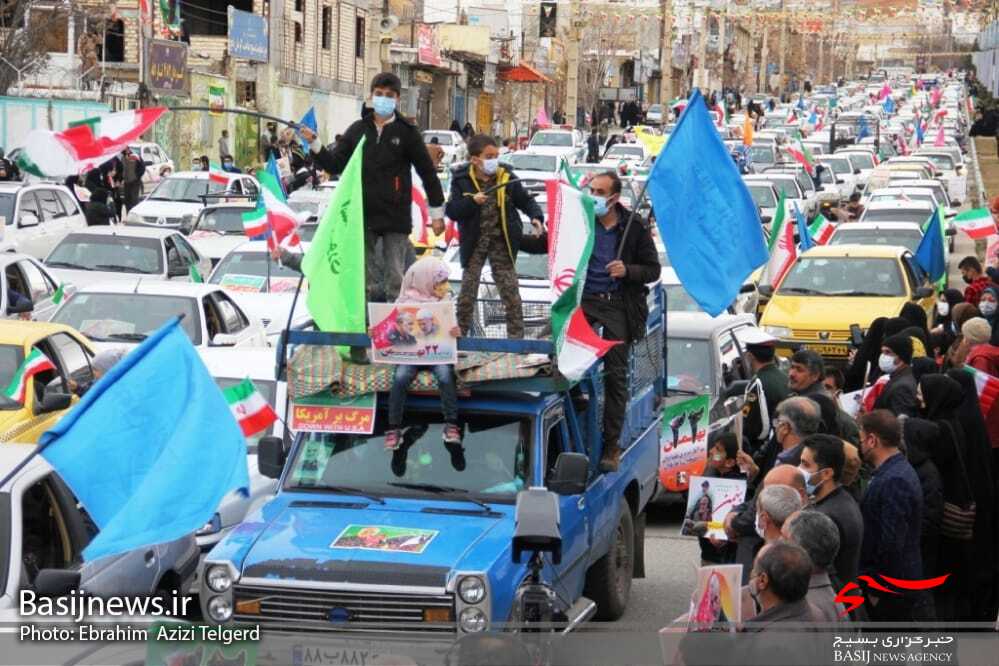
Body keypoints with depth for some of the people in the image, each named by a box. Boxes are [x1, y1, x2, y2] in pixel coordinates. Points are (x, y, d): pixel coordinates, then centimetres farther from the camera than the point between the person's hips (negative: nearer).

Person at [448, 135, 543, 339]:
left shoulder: (506, 177, -2)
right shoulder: (462, 180, -5)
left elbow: (525, 200, 6)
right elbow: (452, 211, -11)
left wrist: (536, 216, -13)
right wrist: (472, 201, -26)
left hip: (501, 242, 0)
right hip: (474, 243, 0)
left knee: (510, 290, -1)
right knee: (467, 291, 4)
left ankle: (516, 336, 6)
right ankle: (460, 333, 16)